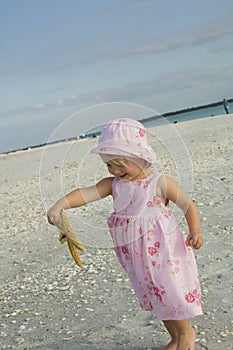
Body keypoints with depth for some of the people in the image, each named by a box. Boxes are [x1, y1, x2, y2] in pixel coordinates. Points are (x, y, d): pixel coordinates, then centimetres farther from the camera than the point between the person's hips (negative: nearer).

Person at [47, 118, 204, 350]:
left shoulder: (160, 182, -12)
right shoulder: (113, 184, 0)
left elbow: (188, 205, -7)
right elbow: (86, 193, -12)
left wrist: (195, 232, -19)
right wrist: (60, 205, -28)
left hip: (162, 250, -5)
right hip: (135, 256, 5)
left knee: (170, 291, 3)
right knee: (154, 296, 16)